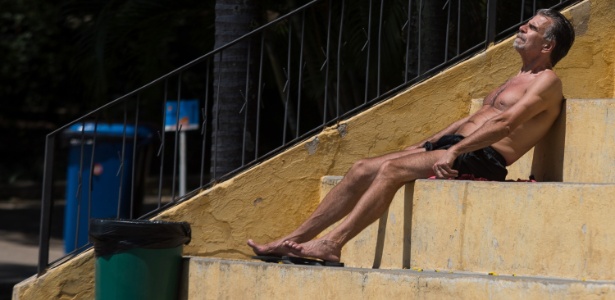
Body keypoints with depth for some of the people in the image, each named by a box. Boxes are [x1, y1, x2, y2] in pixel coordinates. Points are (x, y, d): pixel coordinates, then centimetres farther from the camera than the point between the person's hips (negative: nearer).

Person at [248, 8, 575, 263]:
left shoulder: (547, 82, -3)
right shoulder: (516, 80, 29)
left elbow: (504, 123, -17)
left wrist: (453, 151, -26)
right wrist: (422, 146, 22)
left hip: (480, 158, -9)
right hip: (454, 145, 9)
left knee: (392, 169, -28)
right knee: (362, 169, -4)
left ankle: (332, 244, -33)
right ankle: (294, 240, -7)